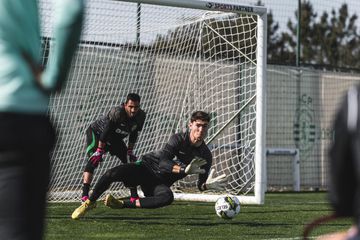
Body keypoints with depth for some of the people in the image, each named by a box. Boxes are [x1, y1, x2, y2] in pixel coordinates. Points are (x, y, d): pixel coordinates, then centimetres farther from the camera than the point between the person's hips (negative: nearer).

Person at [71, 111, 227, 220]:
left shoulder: (205, 156, -2)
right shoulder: (179, 139, -12)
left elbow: (200, 185, 2)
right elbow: (163, 163, -25)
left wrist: (207, 185, -23)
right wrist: (185, 170, -40)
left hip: (160, 183, 2)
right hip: (147, 166, -2)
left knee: (167, 197, -37)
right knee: (113, 174, -28)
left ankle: (122, 205, -27)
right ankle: (90, 202, -2)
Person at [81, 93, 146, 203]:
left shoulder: (141, 116, -17)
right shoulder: (117, 112, -37)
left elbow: (133, 134, -3)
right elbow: (105, 132, -34)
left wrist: (130, 151, -2)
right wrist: (99, 151, -32)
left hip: (116, 138, 7)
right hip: (97, 132, -7)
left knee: (130, 162, 0)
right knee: (94, 160, -26)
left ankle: (134, 196, 6)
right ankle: (85, 195, -32)